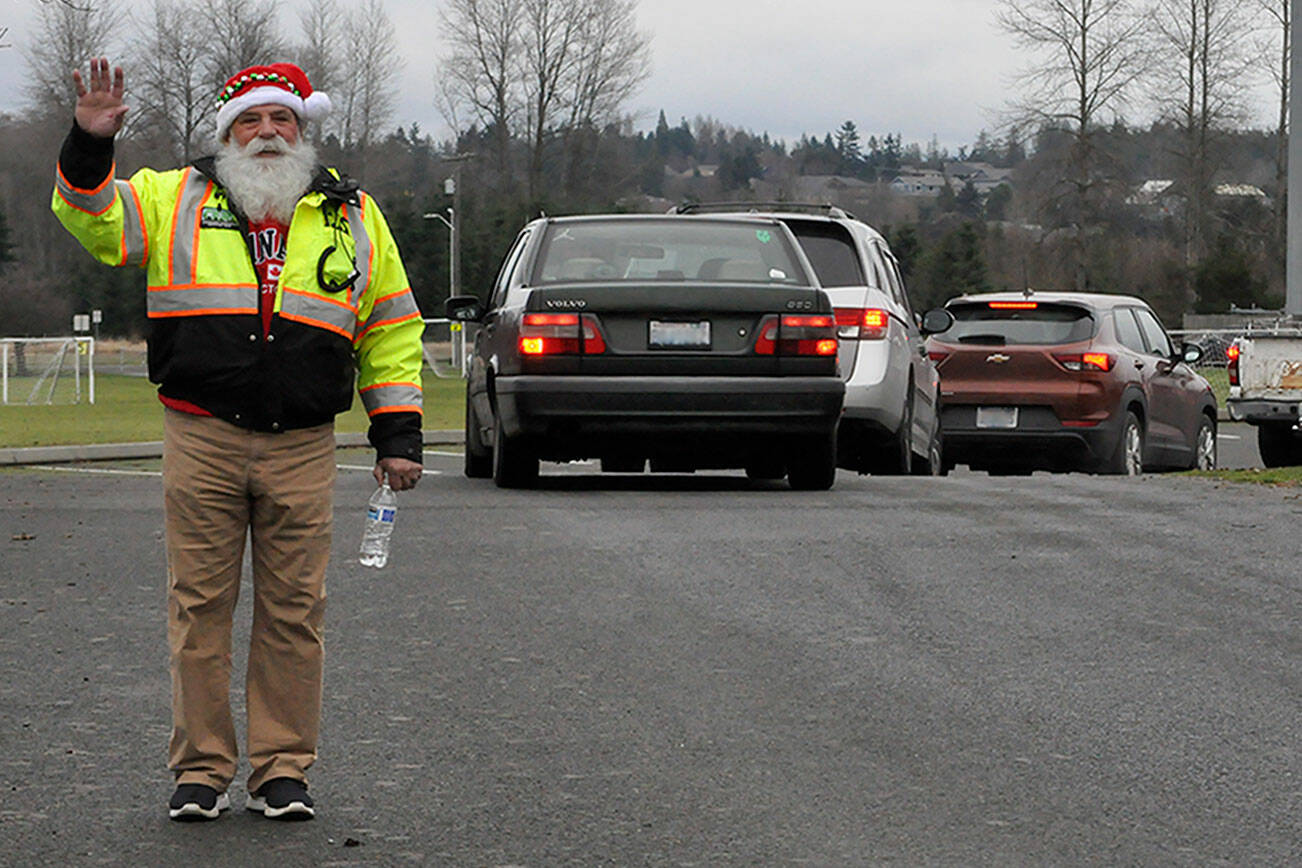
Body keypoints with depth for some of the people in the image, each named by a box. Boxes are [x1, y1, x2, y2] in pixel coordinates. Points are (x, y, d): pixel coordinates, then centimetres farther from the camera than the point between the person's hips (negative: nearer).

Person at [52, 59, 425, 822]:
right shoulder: (178, 201, 10)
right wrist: (91, 146, -15)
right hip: (202, 440, -1)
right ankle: (201, 770, 10)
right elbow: (95, 221, 2)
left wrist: (398, 435, 10)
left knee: (294, 610, 2)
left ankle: (284, 770, 11)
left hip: (302, 446, 1)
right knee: (200, 605, 1)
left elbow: (391, 332, 16)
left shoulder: (353, 216, 13)